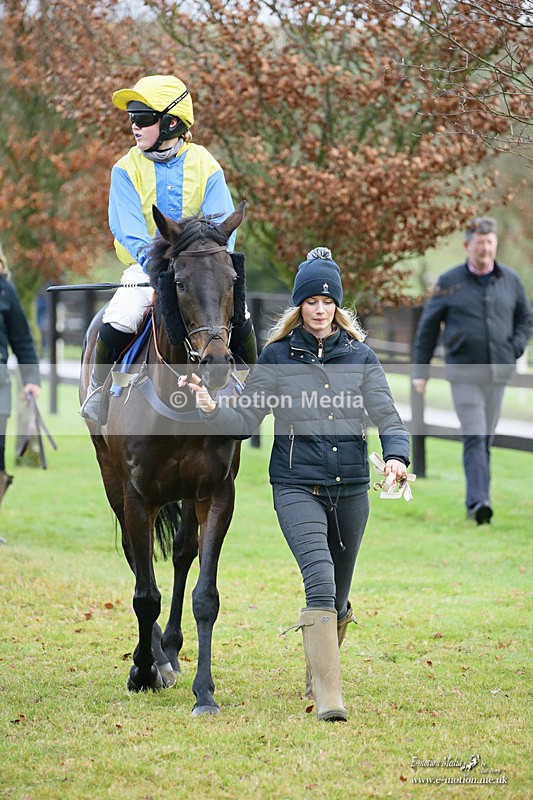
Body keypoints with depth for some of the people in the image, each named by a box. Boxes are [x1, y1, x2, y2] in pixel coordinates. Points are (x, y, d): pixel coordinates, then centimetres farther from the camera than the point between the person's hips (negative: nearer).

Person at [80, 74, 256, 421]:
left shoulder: (205, 166, -1)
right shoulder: (127, 169, -2)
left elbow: (221, 226, -7)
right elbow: (129, 230, -11)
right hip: (145, 269, 0)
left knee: (241, 323, -22)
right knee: (114, 328, -24)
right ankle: (100, 388, 5)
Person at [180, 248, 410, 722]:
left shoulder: (360, 357, 7)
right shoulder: (277, 356, 2)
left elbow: (387, 416, 0)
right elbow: (245, 420, 0)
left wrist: (397, 455, -19)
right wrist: (211, 409, -19)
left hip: (351, 487, 3)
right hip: (297, 486, -3)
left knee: (338, 593, 14)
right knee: (320, 579, -22)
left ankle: (319, 675, 39)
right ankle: (328, 696, -24)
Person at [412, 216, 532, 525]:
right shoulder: (450, 282, 0)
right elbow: (428, 328, 5)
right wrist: (421, 371, 4)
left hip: (497, 373, 3)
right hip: (463, 373, -3)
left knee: (486, 438, 9)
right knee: (473, 437, -14)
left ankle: (477, 500, 18)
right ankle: (478, 501, -23)